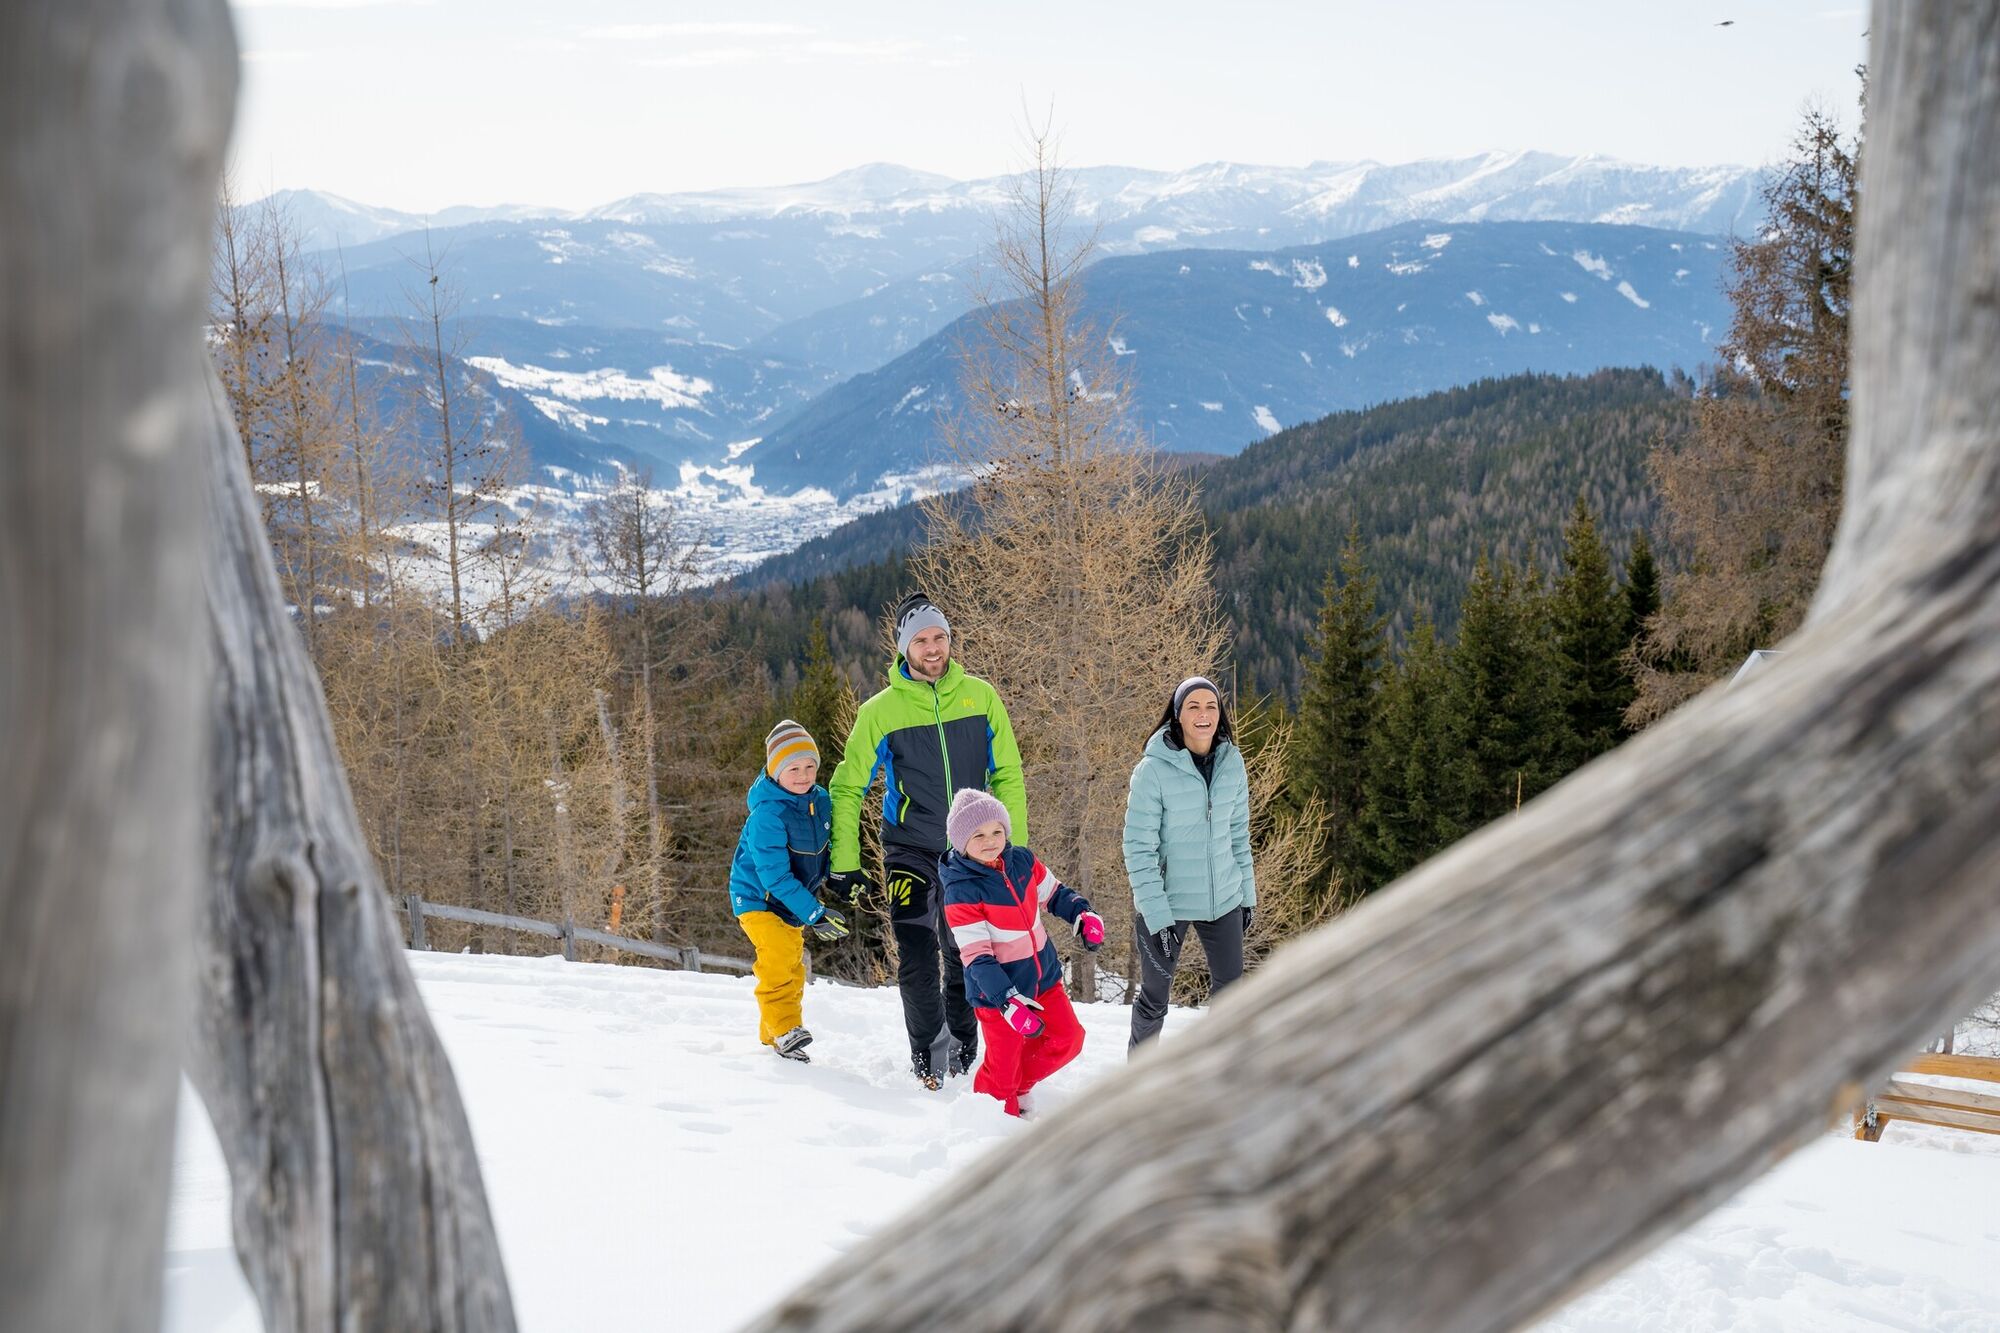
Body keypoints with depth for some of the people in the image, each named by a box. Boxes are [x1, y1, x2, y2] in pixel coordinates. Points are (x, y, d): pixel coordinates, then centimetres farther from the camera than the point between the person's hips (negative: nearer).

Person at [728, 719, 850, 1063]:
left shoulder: (821, 801, -5)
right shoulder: (767, 814, -28)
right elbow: (774, 876, -30)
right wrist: (814, 913, -33)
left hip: (791, 900, 8)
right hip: (757, 896, -8)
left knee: (794, 969, 13)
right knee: (778, 957, -27)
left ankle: (772, 1037, 26)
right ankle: (784, 1031, -24)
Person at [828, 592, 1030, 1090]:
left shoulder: (980, 697, -1)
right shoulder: (880, 711, -5)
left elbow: (1007, 777, 4)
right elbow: (847, 790, 1)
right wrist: (845, 863, -5)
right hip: (911, 852, -2)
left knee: (965, 959, 11)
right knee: (916, 963, -11)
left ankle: (961, 1058, 30)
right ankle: (929, 1059, 9)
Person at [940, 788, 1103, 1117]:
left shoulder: (1023, 861, -5)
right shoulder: (961, 893, -22)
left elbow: (1053, 893, 13)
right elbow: (976, 957, -24)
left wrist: (1082, 914, -8)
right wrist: (1008, 1002, -32)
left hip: (1044, 976, 6)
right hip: (998, 992, -6)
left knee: (1068, 1038, 11)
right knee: (1003, 1064, 0)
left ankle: (1020, 1084, 32)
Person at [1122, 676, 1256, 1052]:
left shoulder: (1232, 763, -1)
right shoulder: (1154, 769, -16)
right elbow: (1139, 848, -15)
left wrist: (1247, 894, 11)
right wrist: (1156, 915, -19)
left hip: (1223, 898, 4)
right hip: (1167, 901, -4)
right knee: (1155, 997, 8)